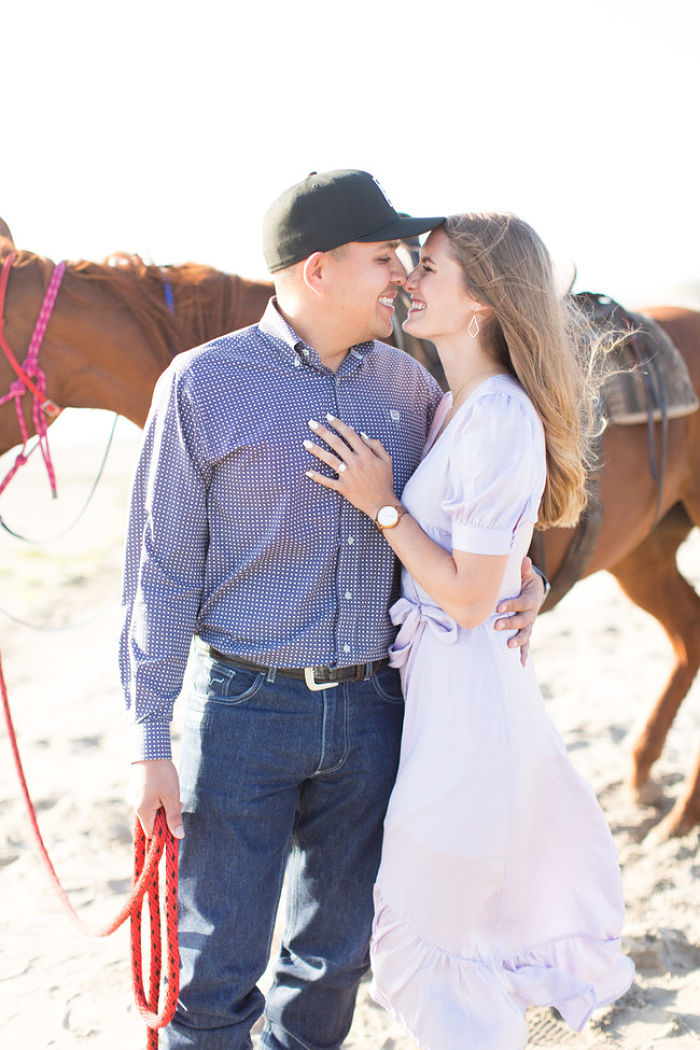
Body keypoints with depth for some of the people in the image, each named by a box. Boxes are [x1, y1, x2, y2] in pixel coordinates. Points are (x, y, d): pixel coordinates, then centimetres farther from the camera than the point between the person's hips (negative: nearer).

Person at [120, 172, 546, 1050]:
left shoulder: (406, 383, 4)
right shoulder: (204, 384, -9)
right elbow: (162, 571, -7)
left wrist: (516, 574, -2)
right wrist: (151, 745, -9)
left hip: (371, 710, 4)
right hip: (246, 712, -4)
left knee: (336, 952, 18)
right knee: (217, 972, 4)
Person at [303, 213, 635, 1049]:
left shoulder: (502, 421, -22)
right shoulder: (456, 408, 7)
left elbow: (468, 597, -20)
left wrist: (380, 504, -17)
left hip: (465, 696, -9)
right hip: (435, 685, 10)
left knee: (420, 931, 5)